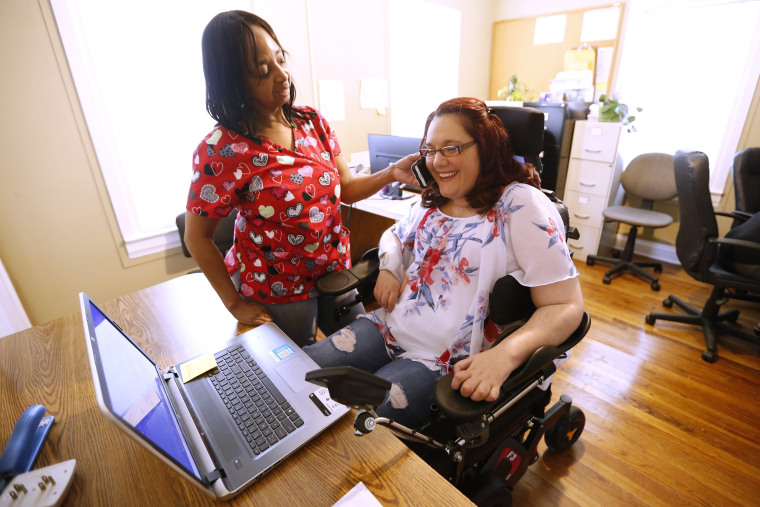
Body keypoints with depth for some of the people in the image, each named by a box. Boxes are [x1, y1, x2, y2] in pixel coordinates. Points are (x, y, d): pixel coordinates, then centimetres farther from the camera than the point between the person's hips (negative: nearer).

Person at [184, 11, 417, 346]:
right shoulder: (220, 151, -19)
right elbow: (197, 237, -11)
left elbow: (346, 188, 1)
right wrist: (236, 305, -8)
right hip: (277, 290, -4)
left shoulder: (312, 121, -4)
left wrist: (391, 174, -17)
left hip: (335, 268, 5)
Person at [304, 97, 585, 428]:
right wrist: (388, 267, 3)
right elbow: (394, 235, 27)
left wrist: (505, 354, -32)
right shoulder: (433, 201, 9)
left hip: (444, 364, -6)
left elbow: (566, 306, -15)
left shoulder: (519, 205, -13)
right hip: (388, 326, 6)